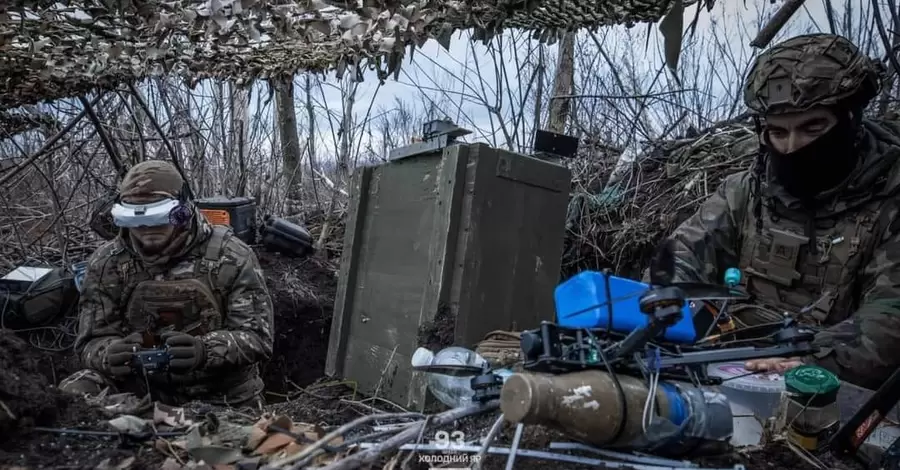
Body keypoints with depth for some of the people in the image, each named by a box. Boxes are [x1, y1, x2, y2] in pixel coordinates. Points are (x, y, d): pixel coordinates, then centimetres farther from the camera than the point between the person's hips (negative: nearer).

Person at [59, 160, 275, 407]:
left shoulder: (231, 257, -12)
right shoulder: (107, 263, -4)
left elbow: (256, 336, -15)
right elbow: (93, 341, -2)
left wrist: (205, 350, -35)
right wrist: (110, 355, -28)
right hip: (142, 389, 2)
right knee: (73, 393, -19)